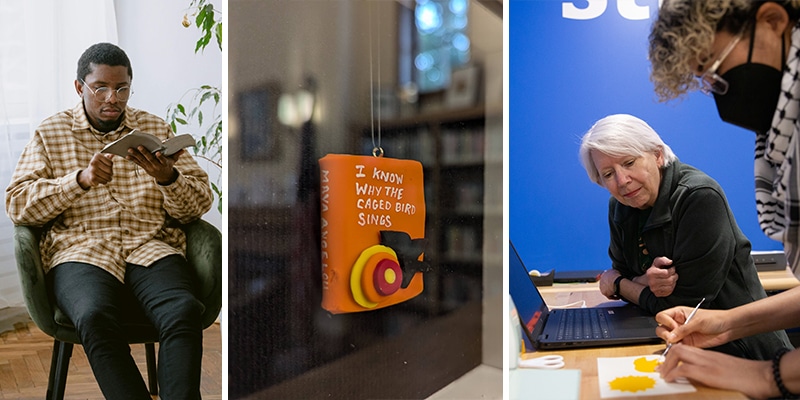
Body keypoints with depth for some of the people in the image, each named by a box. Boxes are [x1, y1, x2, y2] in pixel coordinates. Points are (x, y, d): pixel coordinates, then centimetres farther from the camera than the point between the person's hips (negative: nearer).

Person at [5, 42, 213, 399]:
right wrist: (80, 179, -12)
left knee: (183, 310, -32)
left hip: (151, 246, 1)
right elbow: (17, 205, 4)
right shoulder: (50, 134, 15)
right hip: (81, 249, -1)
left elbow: (200, 204, 10)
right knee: (95, 317, -35)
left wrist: (168, 177, -12)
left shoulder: (156, 129, 17)